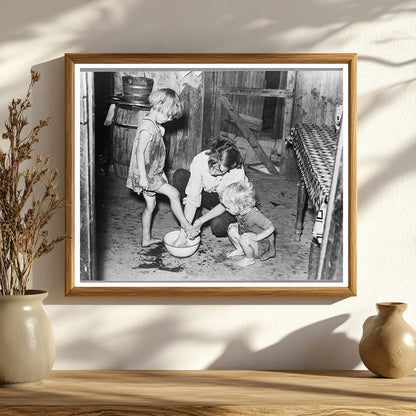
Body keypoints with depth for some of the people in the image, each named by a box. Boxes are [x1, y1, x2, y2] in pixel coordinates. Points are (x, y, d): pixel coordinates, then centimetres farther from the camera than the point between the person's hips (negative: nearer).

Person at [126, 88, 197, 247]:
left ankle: (146, 238, 25)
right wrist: (143, 176, -25)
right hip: (145, 174, -10)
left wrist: (160, 172, 23)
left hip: (152, 172, 10)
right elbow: (140, 152, -24)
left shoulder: (156, 126, 10)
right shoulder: (147, 128, -22)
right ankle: (185, 224, 2)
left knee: (150, 204, 16)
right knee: (173, 193, -11)